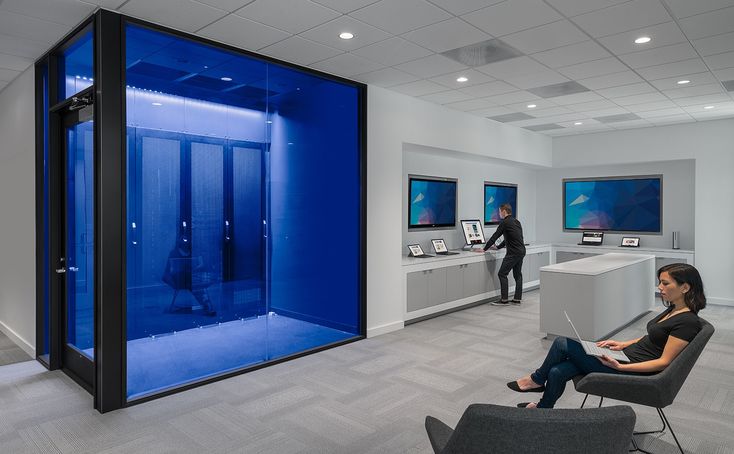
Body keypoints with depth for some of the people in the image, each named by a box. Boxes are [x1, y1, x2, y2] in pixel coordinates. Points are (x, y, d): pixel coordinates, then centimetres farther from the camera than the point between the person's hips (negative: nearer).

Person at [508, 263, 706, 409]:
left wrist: (620, 367, -25)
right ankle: (543, 407, 15)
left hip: (634, 369, -8)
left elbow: (664, 362, -20)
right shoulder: (673, 309, 9)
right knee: (557, 372, -5)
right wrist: (623, 344, 10)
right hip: (628, 354, 8)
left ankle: (537, 379, 14)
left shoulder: (687, 322, -18)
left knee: (562, 343, -10)